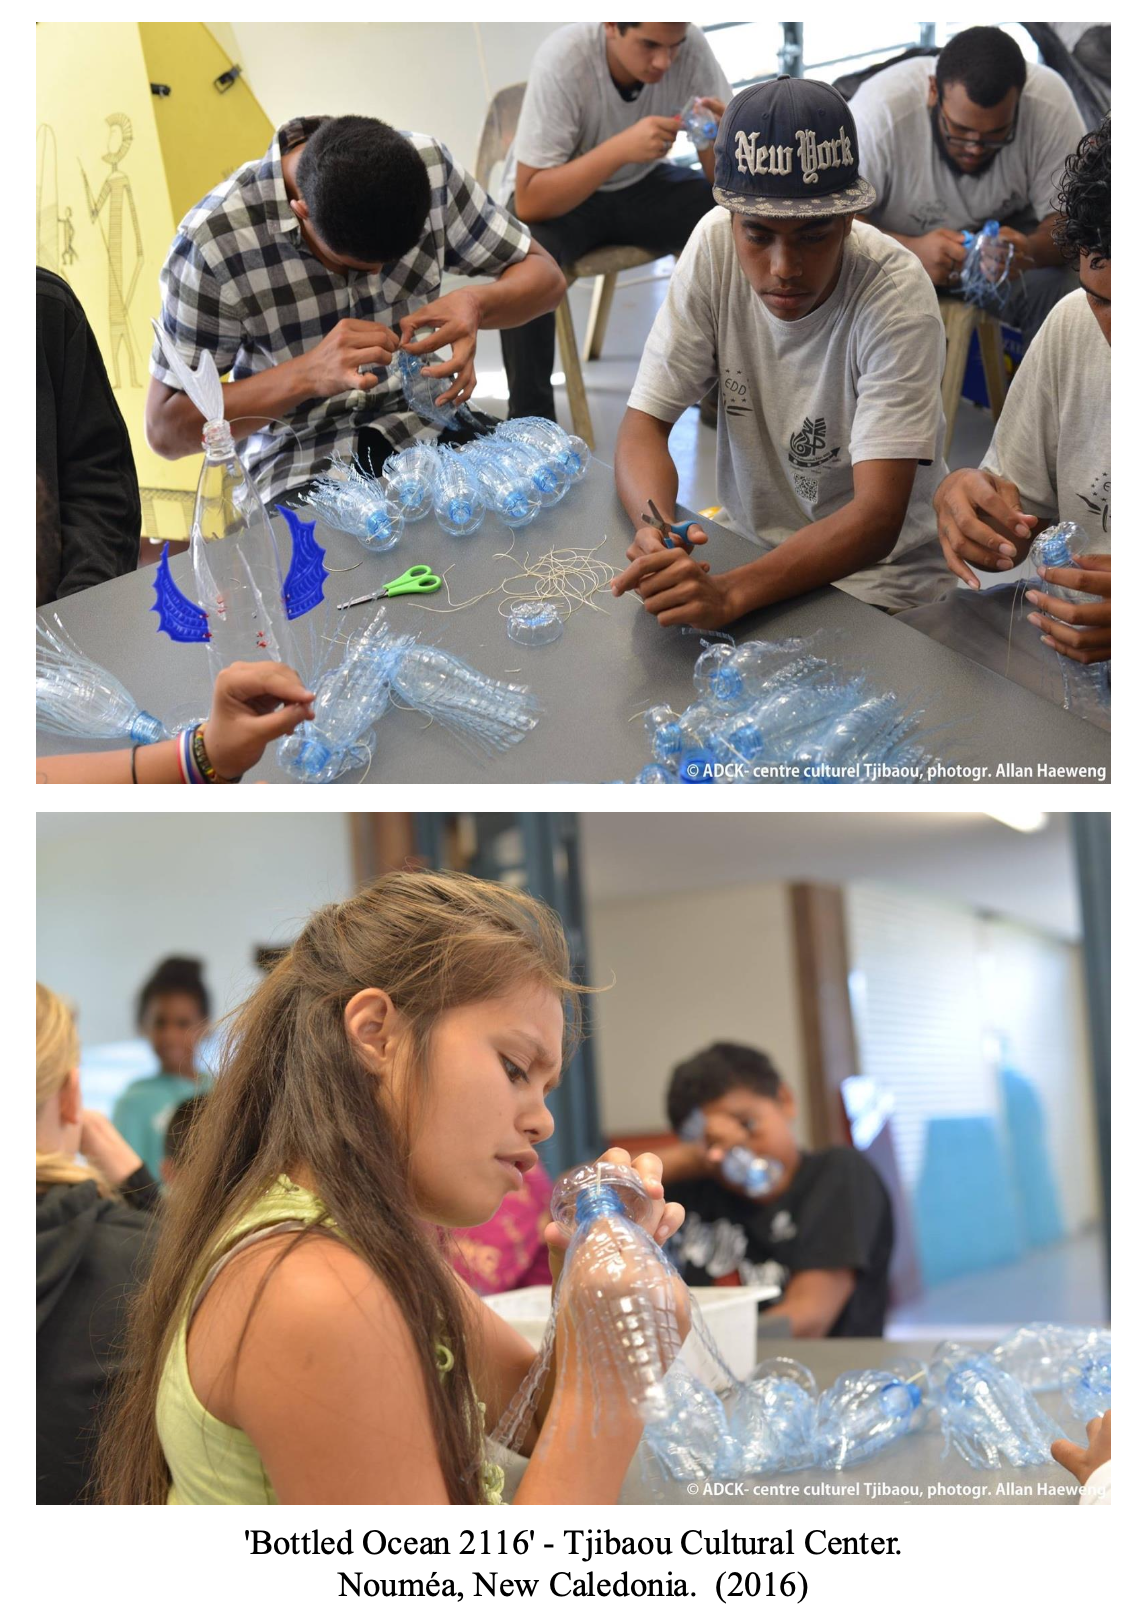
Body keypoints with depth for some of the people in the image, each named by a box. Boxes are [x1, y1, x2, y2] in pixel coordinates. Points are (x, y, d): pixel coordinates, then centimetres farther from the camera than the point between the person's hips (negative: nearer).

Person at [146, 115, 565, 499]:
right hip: (302, 471, -4)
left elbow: (545, 275, 4)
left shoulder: (427, 164, -8)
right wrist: (308, 373, -27)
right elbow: (166, 429, -13)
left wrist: (476, 303, -20)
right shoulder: (212, 240, -18)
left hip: (432, 430, 4)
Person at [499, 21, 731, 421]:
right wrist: (622, 147, -43)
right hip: (557, 196, -3)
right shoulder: (564, 59, -30)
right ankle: (530, 415, -16)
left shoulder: (691, 47, -21)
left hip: (641, 184, 4)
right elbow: (530, 201, -33)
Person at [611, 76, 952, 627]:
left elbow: (878, 516, -30)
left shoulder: (895, 294, -23)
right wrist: (654, 527, -34)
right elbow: (644, 421, -10)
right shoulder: (716, 246, -11)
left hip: (877, 580, -4)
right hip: (747, 554, 5)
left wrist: (732, 592, -46)